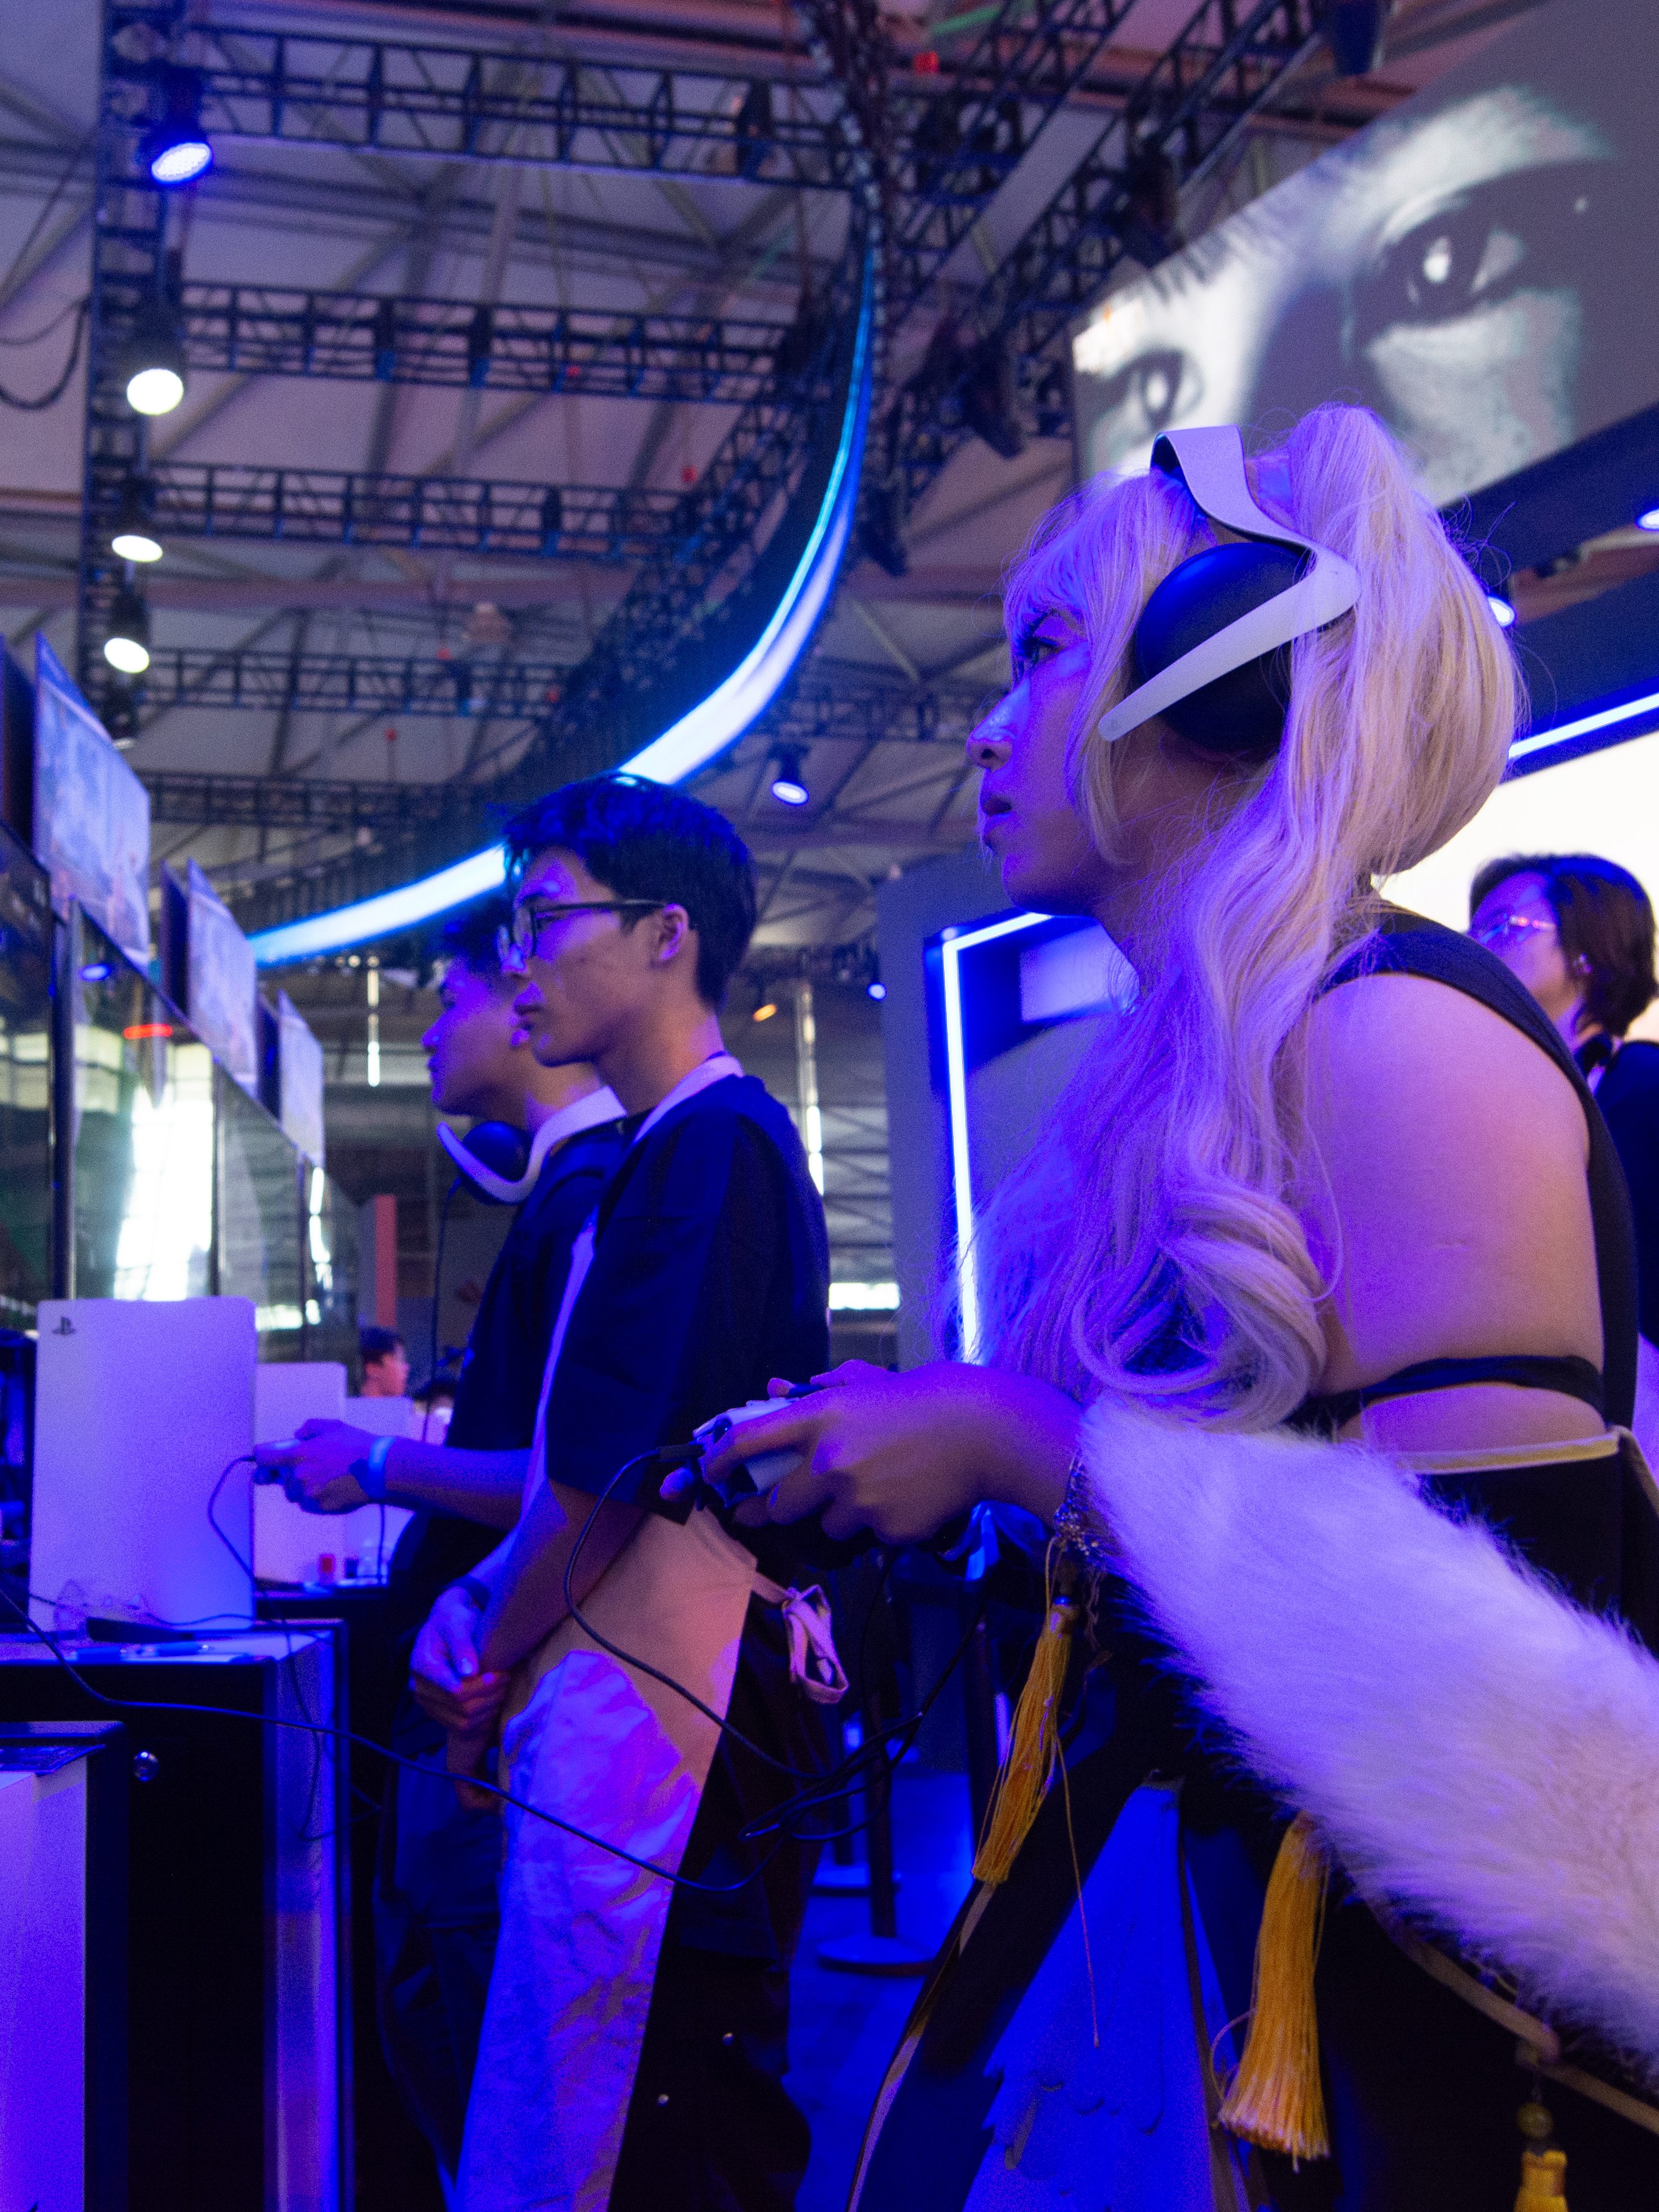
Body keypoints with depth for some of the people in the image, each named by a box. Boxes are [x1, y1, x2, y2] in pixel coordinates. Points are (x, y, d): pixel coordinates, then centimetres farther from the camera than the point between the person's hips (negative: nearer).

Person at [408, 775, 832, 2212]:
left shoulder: (710, 1146, -15)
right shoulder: (697, 1141, 17)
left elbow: (613, 1464, -17)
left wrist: (490, 1675, -5)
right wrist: (489, 1605, 6)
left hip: (653, 1701, -10)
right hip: (678, 1691, 10)